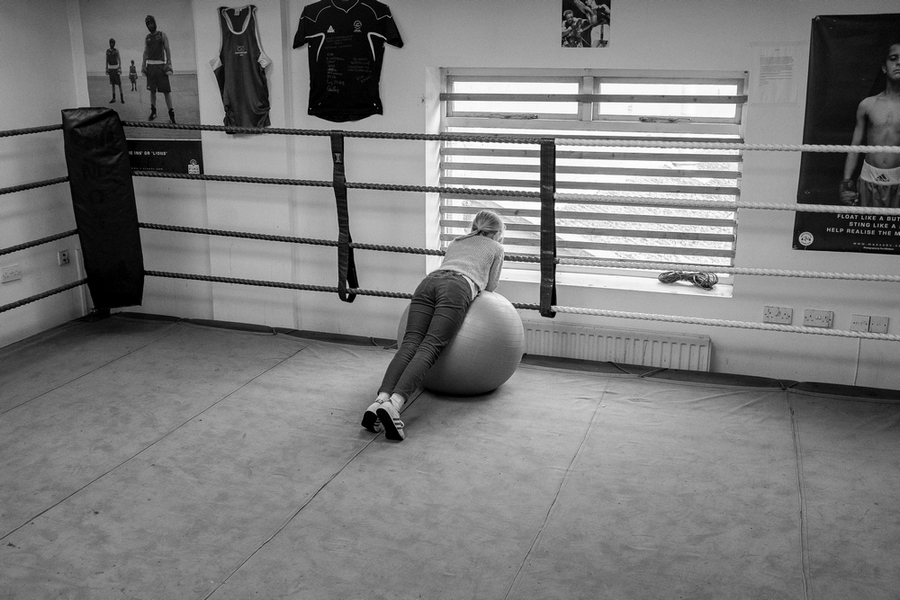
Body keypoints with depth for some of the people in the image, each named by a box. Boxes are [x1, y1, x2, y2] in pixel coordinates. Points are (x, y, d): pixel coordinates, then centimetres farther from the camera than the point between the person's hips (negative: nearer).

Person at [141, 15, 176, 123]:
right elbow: (145, 53, 13)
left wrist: (169, 65, -12)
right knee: (152, 90, 5)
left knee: (166, 90, -8)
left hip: (161, 65, -4)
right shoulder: (147, 38, 13)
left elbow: (167, 50, -2)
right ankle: (153, 112, 12)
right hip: (150, 66, 4)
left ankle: (171, 114, -7)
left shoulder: (163, 36, 2)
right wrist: (143, 67, 4)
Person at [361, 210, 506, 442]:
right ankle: (394, 405, -45)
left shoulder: (456, 241, 41)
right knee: (429, 347, -21)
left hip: (429, 281, 5)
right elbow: (490, 287, 31)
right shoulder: (496, 248, 29)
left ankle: (381, 399, -39)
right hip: (457, 289, -5)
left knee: (410, 343, -14)